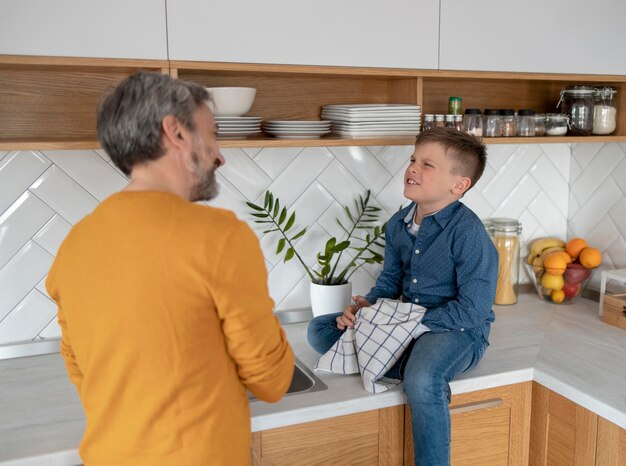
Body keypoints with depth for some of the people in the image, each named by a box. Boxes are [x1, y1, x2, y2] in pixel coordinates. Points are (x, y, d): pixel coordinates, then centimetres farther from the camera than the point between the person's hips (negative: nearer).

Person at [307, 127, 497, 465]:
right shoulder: (398, 224, 1)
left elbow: (472, 309, -22)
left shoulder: (468, 232, -20)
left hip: (457, 330, -7)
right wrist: (364, 307, -8)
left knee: (422, 381, -39)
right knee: (319, 330, 0)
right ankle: (411, 367, -14)